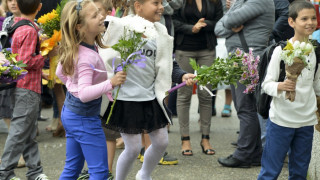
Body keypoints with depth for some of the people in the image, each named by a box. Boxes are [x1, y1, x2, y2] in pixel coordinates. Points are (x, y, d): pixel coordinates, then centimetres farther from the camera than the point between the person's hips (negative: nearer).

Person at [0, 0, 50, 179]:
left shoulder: (20, 27, 11)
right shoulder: (30, 31, -17)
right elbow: (27, 62, -22)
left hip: (28, 86, 10)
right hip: (28, 88, -10)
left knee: (30, 132, 14)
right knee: (20, 132, -4)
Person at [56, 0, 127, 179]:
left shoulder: (75, 50, 1)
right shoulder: (87, 57, -27)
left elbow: (60, 72, 16)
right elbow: (85, 94, -36)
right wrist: (110, 83, -44)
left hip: (70, 111, 10)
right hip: (85, 117, -10)